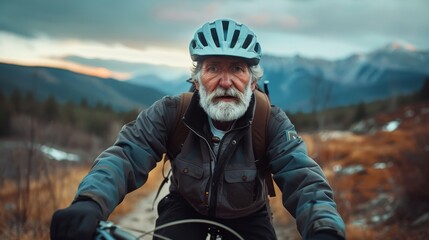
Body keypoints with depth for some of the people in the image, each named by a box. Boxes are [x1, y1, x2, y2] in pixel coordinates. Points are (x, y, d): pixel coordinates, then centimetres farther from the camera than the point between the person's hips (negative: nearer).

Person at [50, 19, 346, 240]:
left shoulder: (272, 123, -26)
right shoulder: (171, 113, -25)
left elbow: (302, 178, -36)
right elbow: (127, 155, -36)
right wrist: (89, 203, -58)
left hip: (247, 215, 1)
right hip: (186, 207, 0)